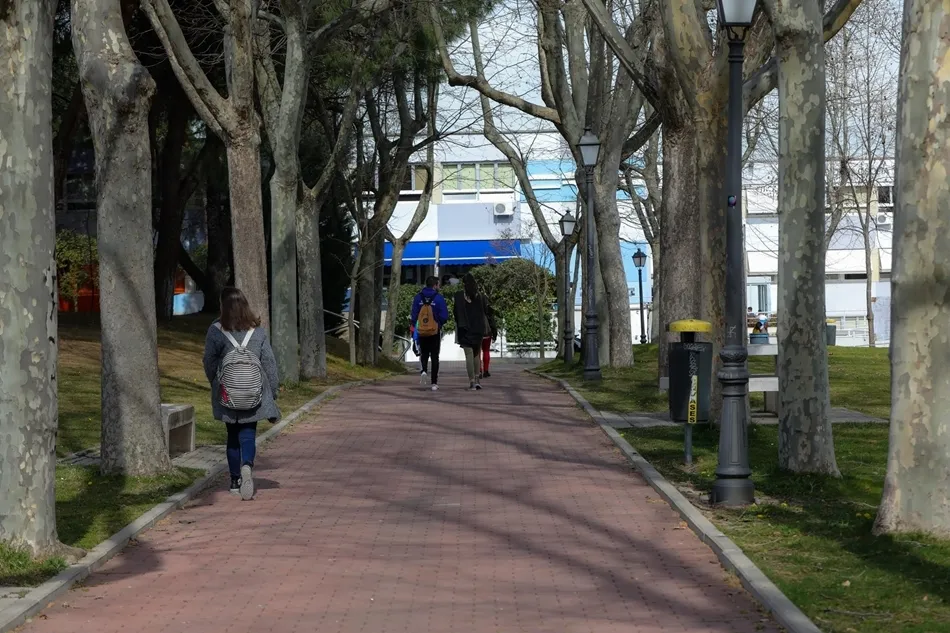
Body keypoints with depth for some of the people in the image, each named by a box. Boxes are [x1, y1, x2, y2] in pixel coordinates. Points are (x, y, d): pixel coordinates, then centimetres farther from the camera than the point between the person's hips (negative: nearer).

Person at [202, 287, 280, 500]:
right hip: (254, 393, 0)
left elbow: (209, 363, -1)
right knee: (248, 434, 2)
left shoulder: (216, 331, -7)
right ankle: (247, 465, -27)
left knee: (233, 436, 13)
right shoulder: (258, 331, -1)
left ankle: (235, 481, 19)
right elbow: (269, 362, 1)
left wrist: (216, 385, 16)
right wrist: (272, 393, 8)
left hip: (227, 395, 0)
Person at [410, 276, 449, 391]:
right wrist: (439, 324, 9)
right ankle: (434, 383, 4)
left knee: (424, 354, 19)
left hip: (421, 332, 2)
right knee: (435, 357, 7)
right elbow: (444, 317, -12)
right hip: (435, 332, -2)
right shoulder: (439, 298, -11)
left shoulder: (418, 298, -2)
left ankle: (424, 370, -10)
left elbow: (414, 316, -2)